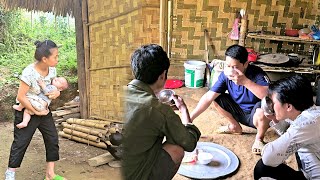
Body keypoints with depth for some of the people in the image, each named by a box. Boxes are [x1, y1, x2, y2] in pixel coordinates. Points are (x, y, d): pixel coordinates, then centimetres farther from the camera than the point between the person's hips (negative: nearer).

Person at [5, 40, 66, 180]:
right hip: (26, 111, -7)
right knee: (20, 142, 2)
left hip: (43, 110, 7)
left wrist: (57, 92, -15)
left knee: (52, 139, 5)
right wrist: (36, 112, -19)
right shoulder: (29, 72, -27)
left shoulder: (52, 69, -7)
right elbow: (21, 97, -24)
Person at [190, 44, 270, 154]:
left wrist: (246, 82, -49)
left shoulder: (257, 74, -27)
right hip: (239, 112, 6)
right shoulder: (226, 75, -14)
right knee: (216, 99, -8)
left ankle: (259, 138, -3)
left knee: (262, 112, -38)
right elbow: (208, 97, -16)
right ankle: (235, 127, 16)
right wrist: (189, 118, -24)